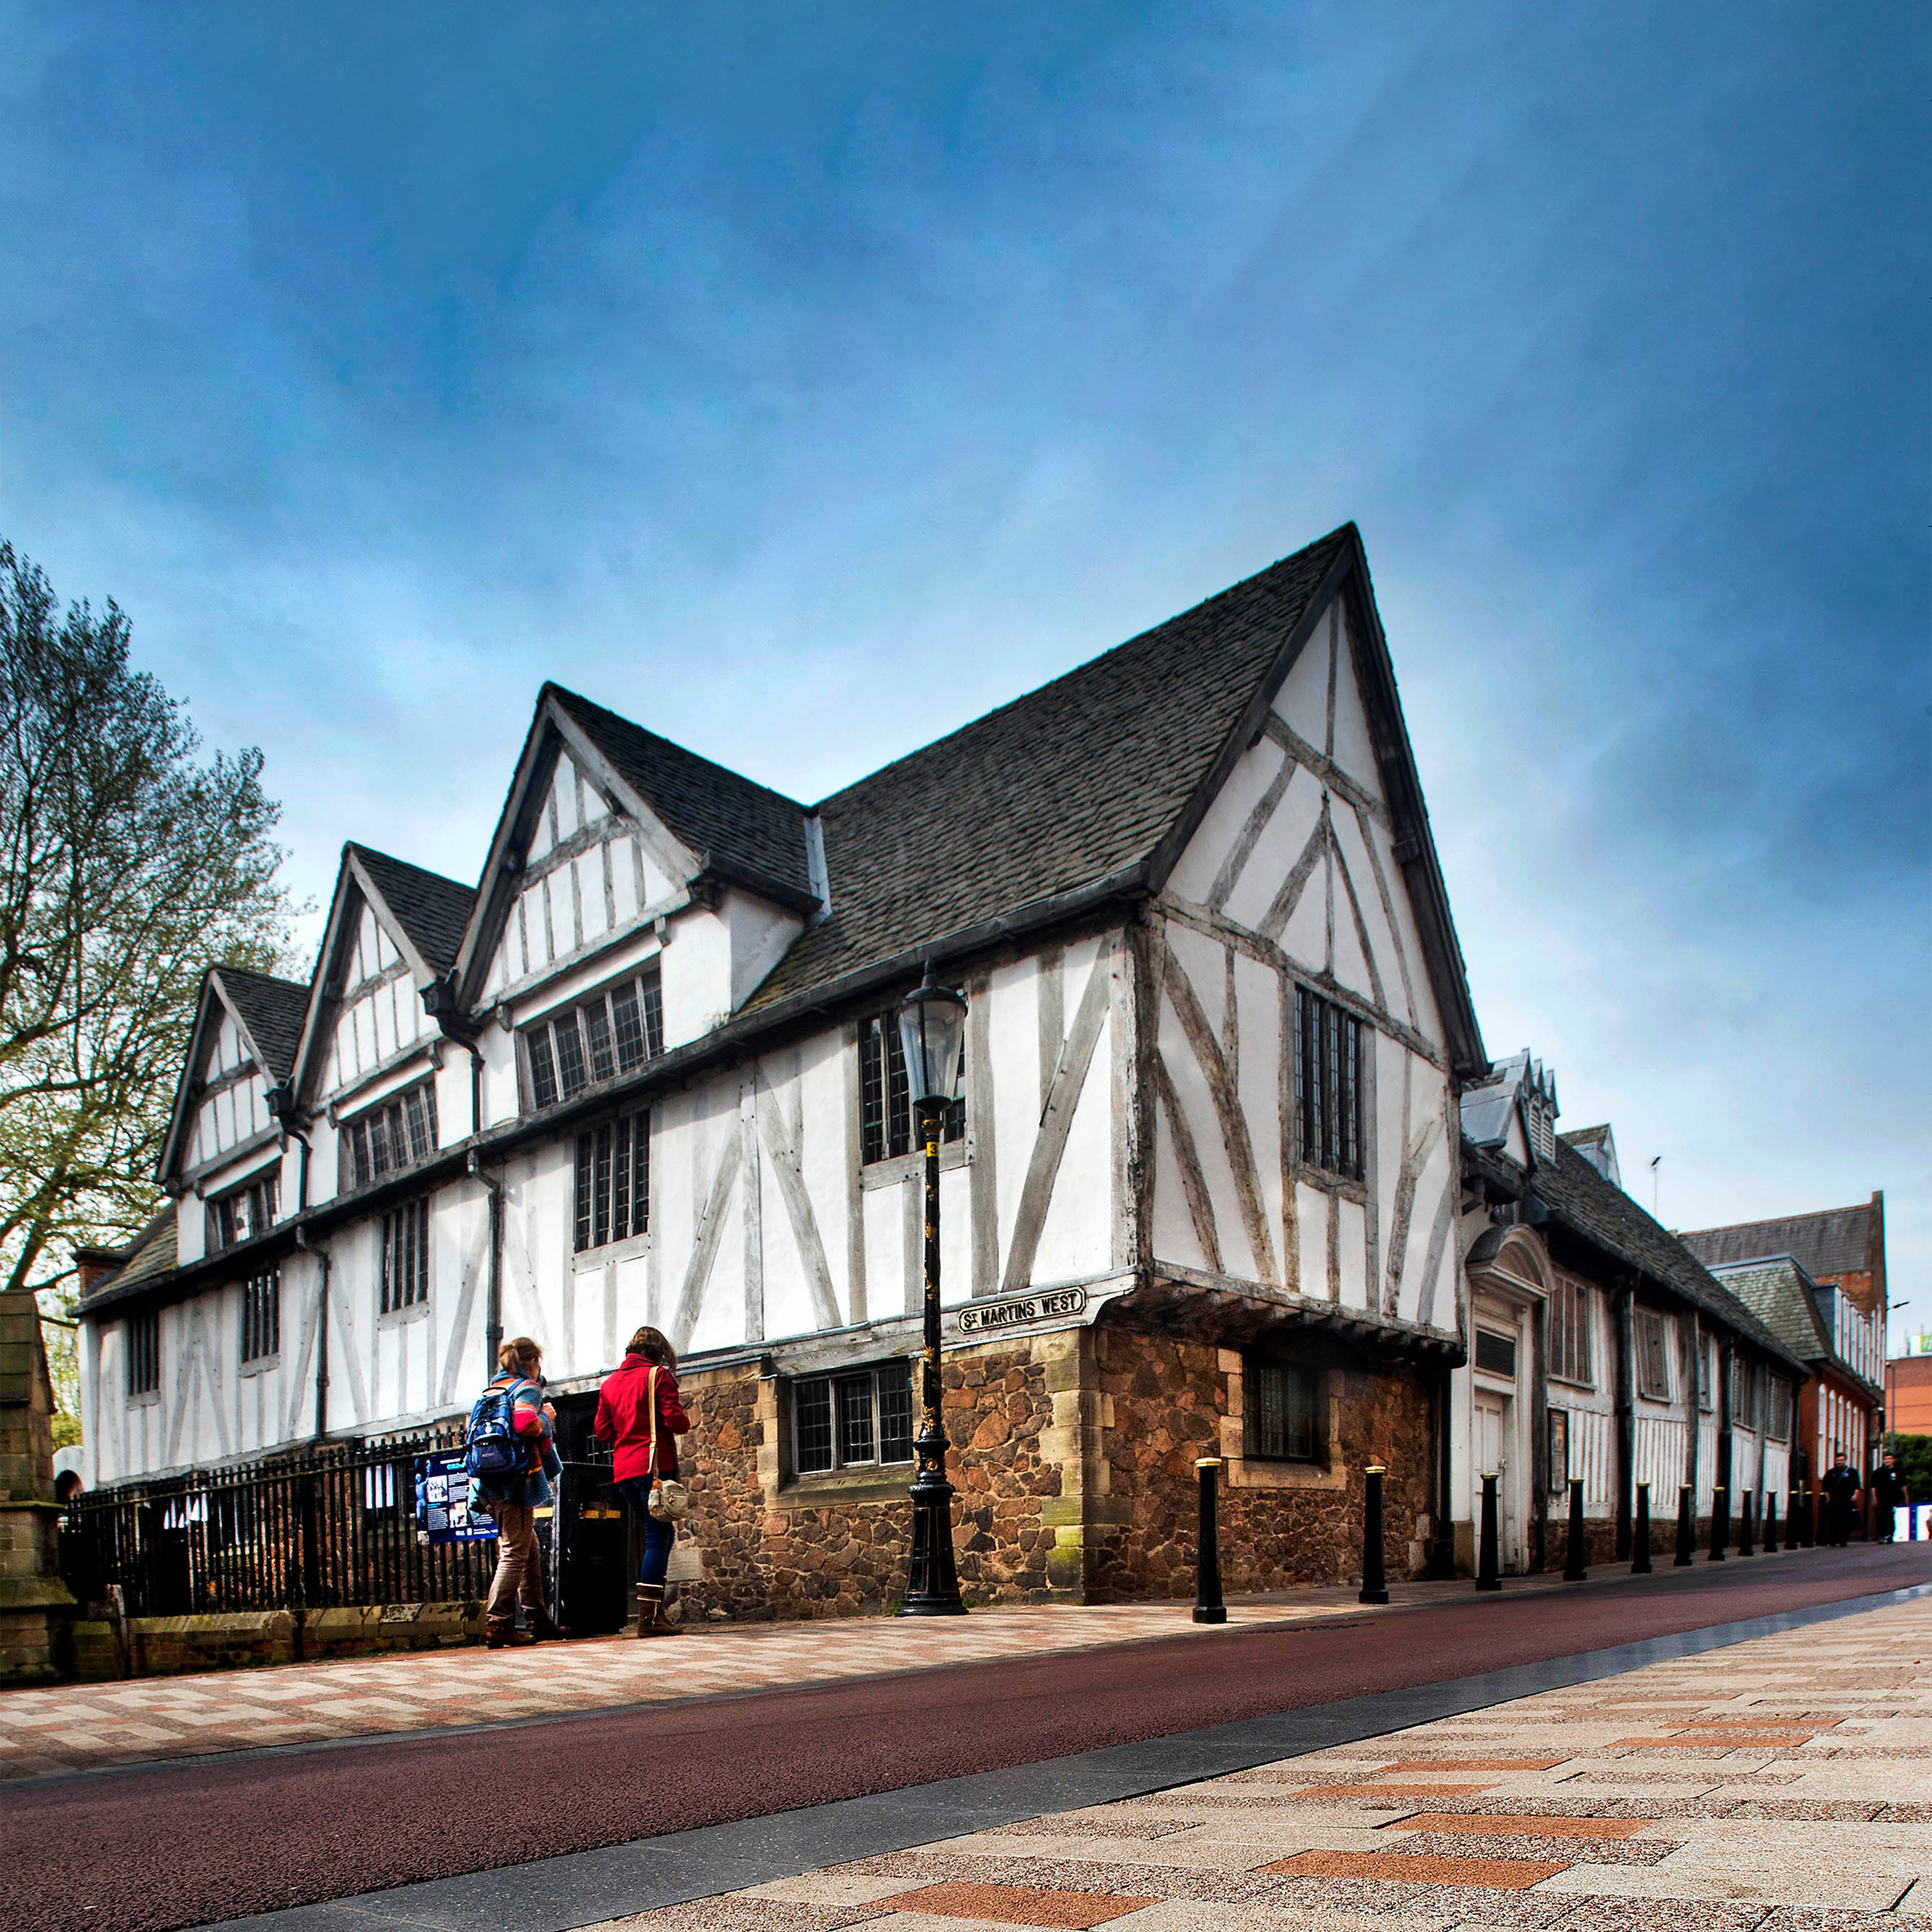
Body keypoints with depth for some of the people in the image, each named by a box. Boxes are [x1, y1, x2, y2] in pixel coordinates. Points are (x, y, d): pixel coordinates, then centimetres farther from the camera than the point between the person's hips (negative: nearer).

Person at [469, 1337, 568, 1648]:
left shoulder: (490, 1391, 19)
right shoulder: (527, 1388, -5)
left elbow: (475, 1435, 18)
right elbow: (525, 1424, -22)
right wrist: (546, 1418, -5)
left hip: (489, 1483, 8)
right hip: (517, 1482, -8)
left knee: (529, 1552, 15)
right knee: (515, 1553, -7)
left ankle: (539, 1621, 19)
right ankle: (497, 1624, -12)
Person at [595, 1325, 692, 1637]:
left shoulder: (610, 1382, 15)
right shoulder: (658, 1375, -3)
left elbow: (601, 1431, 13)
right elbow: (675, 1421, -11)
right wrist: (685, 1420, 10)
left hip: (623, 1470, 7)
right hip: (654, 1465, -7)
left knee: (662, 1533, 17)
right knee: (657, 1538, -5)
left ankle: (655, 1609, 15)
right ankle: (648, 1617, -10)